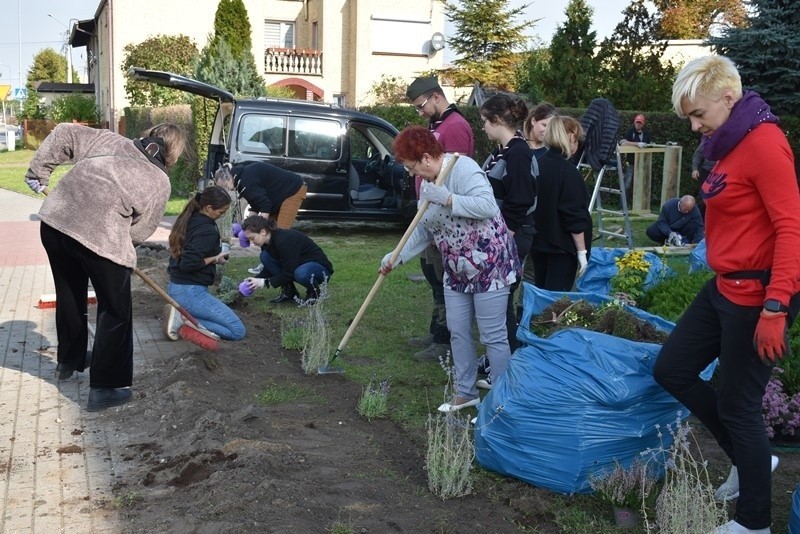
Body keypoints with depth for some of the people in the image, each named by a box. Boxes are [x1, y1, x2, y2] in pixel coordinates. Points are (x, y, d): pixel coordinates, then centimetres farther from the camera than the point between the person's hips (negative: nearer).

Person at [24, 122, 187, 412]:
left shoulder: (109, 139, 18)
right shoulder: (159, 181, 5)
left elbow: (64, 134, 15)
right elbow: (140, 231, 6)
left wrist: (38, 172, 20)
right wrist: (122, 246, 24)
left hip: (55, 219, 7)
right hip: (100, 237, -6)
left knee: (69, 296, 27)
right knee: (115, 311, 11)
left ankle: (68, 361, 48)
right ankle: (105, 388, 13)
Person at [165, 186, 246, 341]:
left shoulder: (188, 219, 7)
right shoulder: (208, 231, -19)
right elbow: (188, 264, -26)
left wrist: (216, 250, 9)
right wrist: (215, 259, -12)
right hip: (190, 292, -9)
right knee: (238, 331, -6)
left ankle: (180, 312, 5)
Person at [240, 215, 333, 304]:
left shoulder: (284, 241, -30)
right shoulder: (267, 242, -4)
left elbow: (289, 274, -27)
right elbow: (268, 269, 7)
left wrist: (265, 282, -23)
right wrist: (255, 279, -9)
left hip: (320, 267, -8)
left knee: (301, 273, -43)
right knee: (265, 256, -9)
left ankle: (314, 291, -8)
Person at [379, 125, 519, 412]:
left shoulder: (462, 168, -18)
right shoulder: (428, 182, 9)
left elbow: (488, 206, -30)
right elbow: (424, 230, 13)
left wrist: (447, 198, -28)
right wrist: (397, 257, 6)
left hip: (488, 264, -9)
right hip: (456, 269, 9)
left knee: (493, 336, -3)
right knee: (458, 332, 14)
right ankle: (466, 392, 28)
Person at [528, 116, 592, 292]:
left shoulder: (537, 165, 4)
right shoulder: (568, 172, -18)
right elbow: (575, 217, -18)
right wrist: (582, 251, -12)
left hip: (538, 242, 8)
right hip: (561, 246, -7)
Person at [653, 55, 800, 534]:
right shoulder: (730, 144, 11)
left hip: (756, 294, -10)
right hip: (725, 287, 10)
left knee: (738, 404, 2)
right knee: (672, 370, 14)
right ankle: (751, 457, 31)